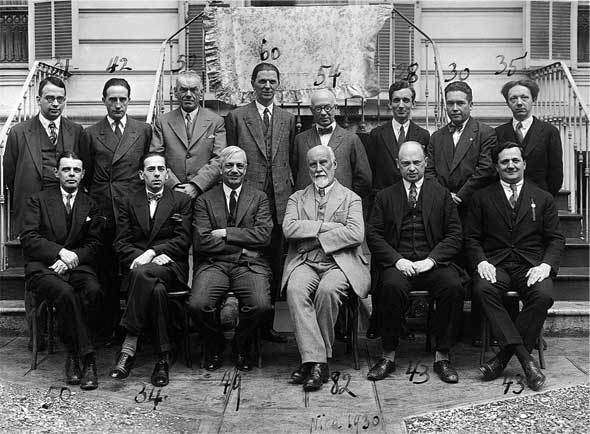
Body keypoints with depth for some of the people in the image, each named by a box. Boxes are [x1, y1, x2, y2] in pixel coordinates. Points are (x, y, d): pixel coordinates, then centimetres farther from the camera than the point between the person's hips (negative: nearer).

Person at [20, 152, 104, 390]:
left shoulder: (90, 205, 16)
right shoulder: (38, 200, 10)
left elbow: (94, 243, 8)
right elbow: (28, 238, -2)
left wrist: (71, 258, -11)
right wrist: (60, 252, -16)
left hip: (78, 265, 2)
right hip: (42, 267, -2)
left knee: (93, 291, -31)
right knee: (66, 293, -34)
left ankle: (74, 357, -23)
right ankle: (87, 358, -24)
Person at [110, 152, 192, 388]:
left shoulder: (181, 200, 12)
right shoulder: (130, 203, 18)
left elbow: (183, 240, 0)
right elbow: (121, 243, 8)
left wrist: (151, 253, -15)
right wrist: (143, 257, -12)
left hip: (171, 267, -1)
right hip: (138, 265, 1)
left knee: (143, 273, -37)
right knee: (156, 289, -35)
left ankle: (128, 347, -34)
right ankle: (163, 358, -31)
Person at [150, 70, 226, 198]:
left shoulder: (216, 121, 9)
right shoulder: (162, 122, 12)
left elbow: (220, 161, -1)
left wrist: (196, 186, -12)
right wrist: (173, 185, -10)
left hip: (206, 193, 0)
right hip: (171, 194, 0)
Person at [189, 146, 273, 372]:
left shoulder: (259, 198, 13)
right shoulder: (205, 200, 11)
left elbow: (264, 235, -2)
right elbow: (202, 242, -2)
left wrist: (226, 233, -7)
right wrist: (241, 245, -7)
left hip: (249, 265, 0)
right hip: (214, 265, 0)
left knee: (260, 304, -29)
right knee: (197, 304, -27)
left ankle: (241, 348, 4)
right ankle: (215, 347, 6)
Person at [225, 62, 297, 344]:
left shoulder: (288, 119, 14)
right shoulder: (236, 117, 4)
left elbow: (291, 161, 15)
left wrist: (291, 193, 8)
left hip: (279, 201, 3)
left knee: (275, 267, 6)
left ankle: (267, 325, 15)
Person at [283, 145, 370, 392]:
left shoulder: (350, 198, 14)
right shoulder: (297, 198, 21)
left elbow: (356, 234, -4)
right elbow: (289, 229, 1)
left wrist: (315, 238, -6)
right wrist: (326, 226, -6)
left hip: (339, 263, -2)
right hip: (304, 263, 2)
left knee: (327, 290, -34)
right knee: (295, 290, -32)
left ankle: (314, 361, -21)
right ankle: (315, 360, -32)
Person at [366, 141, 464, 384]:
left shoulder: (441, 194, 14)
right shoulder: (385, 196, 14)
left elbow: (454, 235, 6)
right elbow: (373, 235, 5)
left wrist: (431, 260, -11)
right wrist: (397, 259, -12)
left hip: (433, 262, 1)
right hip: (398, 262, 0)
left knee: (453, 287, -30)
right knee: (392, 286, -34)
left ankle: (442, 357, -16)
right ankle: (388, 356, -19)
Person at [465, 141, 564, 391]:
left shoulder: (543, 199, 16)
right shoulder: (482, 198, 15)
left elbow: (556, 239, 11)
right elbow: (472, 237, 10)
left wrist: (546, 265, -9)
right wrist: (481, 262, -10)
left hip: (531, 265, 0)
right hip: (495, 264, 0)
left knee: (543, 295, -32)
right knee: (483, 290, -34)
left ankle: (503, 357, -23)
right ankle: (525, 358, -33)